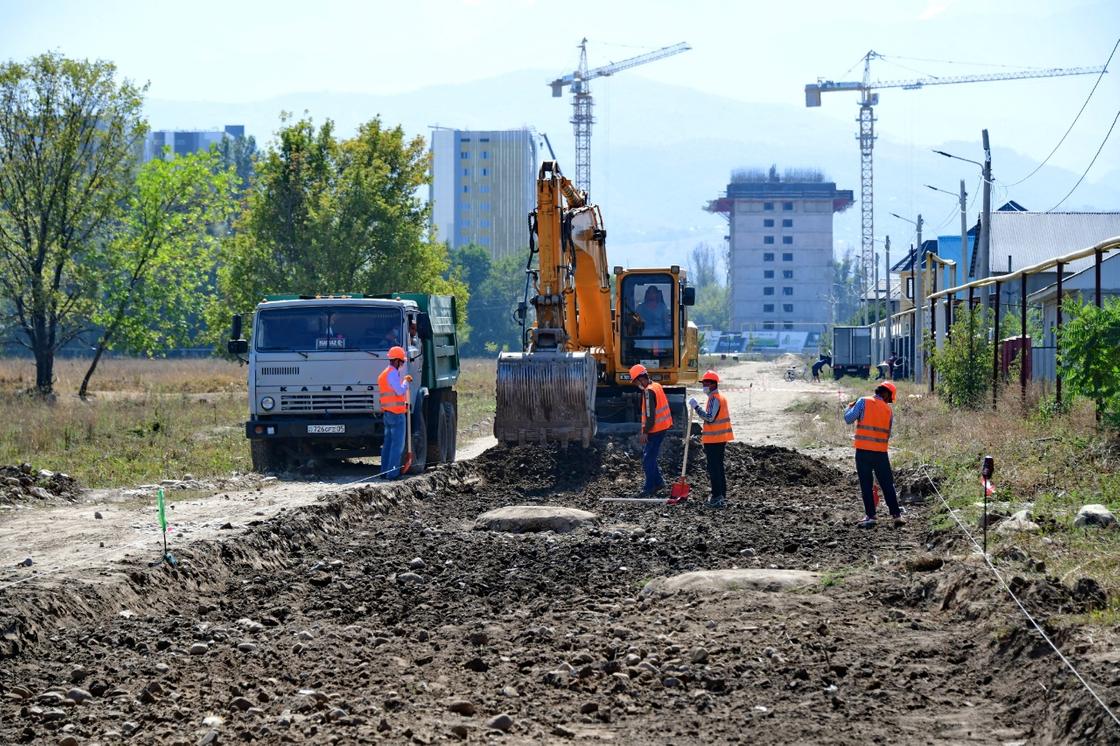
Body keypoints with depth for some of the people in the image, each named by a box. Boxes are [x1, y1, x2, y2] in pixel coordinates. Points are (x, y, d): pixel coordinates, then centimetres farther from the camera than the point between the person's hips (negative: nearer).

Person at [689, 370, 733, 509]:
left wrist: (696, 407, -21)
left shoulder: (714, 399, -16)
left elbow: (709, 417, -25)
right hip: (721, 439, 10)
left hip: (713, 440, -10)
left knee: (714, 469, -9)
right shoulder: (721, 397, 16)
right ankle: (722, 495, 23)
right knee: (719, 467, 17)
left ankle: (717, 497, -10)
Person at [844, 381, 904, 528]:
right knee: (887, 485, 10)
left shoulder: (863, 402, -3)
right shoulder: (888, 410, 6)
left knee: (866, 485, 5)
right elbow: (888, 434, 11)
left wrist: (850, 407, 13)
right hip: (881, 452, 2)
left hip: (863, 451, -2)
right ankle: (896, 515, 12)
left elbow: (848, 419, -7)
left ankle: (870, 516, 4)